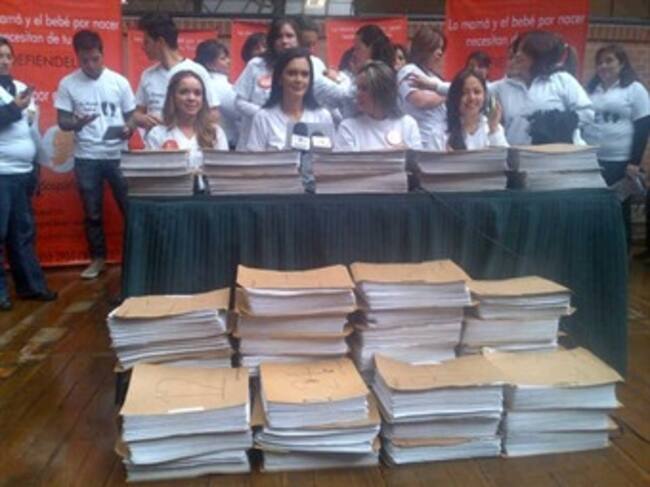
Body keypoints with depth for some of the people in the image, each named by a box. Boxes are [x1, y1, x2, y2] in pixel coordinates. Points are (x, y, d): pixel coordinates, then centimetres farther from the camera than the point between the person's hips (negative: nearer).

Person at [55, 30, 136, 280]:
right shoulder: (67, 84, -1)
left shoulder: (119, 81, -1)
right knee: (92, 212, 10)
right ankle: (98, 258, 24)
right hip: (86, 157, 1)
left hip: (118, 154, 0)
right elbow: (62, 121, 0)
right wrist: (77, 123, -23)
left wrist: (129, 129, -18)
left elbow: (131, 115, 5)